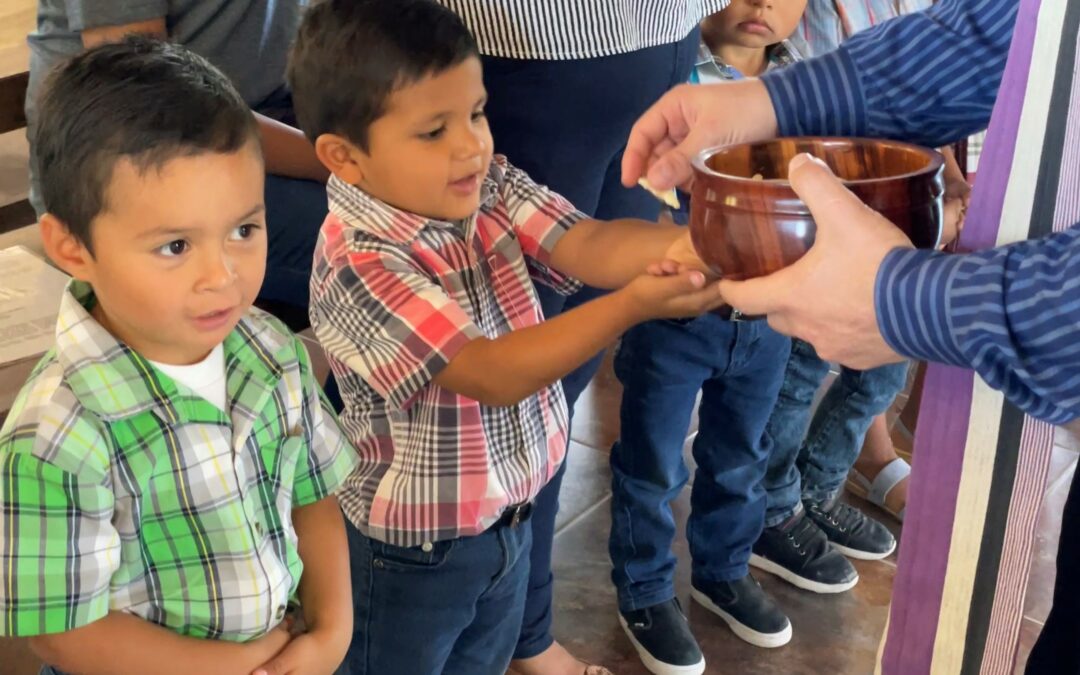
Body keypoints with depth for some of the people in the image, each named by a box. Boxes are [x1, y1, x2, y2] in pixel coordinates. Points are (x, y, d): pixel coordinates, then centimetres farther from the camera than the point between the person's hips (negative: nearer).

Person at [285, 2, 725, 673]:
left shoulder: (493, 189, -7)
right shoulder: (358, 263, -28)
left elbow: (587, 243, -21)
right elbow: (493, 374, -33)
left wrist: (683, 245, -43)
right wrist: (634, 304, -43)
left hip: (511, 522, 6)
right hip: (411, 557, -6)